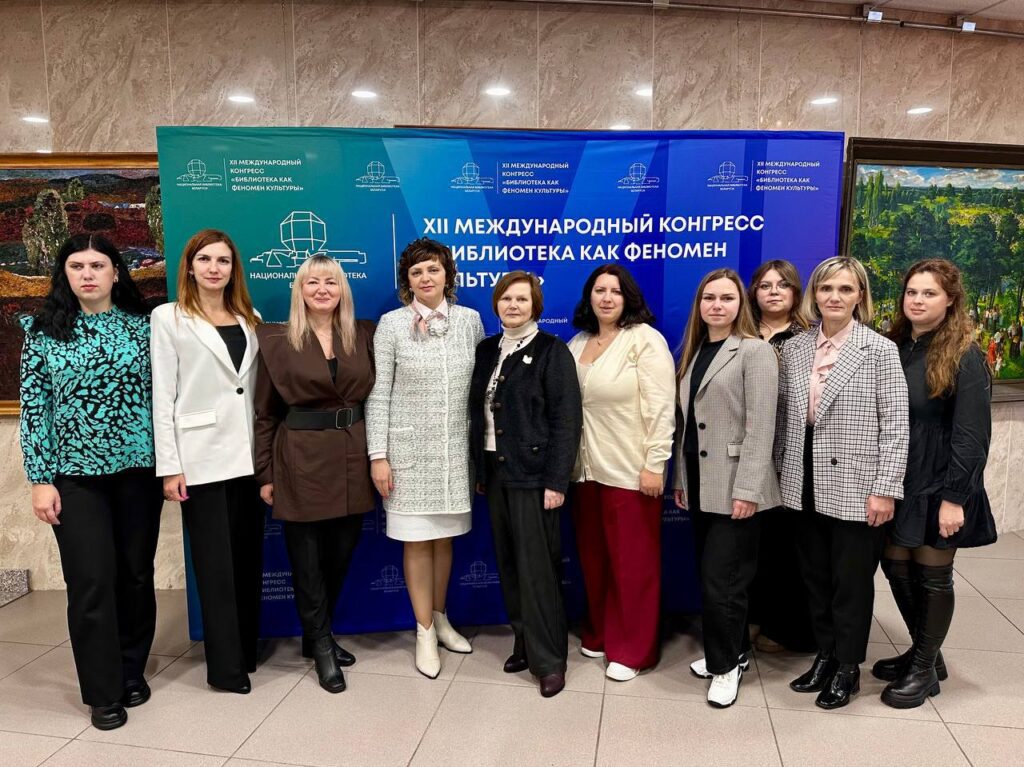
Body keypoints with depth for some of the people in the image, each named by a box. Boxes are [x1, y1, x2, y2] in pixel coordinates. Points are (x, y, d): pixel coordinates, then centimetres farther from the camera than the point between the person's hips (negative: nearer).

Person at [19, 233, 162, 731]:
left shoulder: (141, 325, 2)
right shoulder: (44, 331, 1)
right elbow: (33, 407, 0)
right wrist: (40, 480, -5)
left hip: (138, 468, 1)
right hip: (76, 473, -1)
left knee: (136, 573, 10)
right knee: (91, 581, 1)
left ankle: (132, 671, 31)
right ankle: (104, 692, 17)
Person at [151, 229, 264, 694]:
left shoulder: (250, 319, 12)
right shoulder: (168, 318, 0)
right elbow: (162, 396, -5)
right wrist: (169, 465, -10)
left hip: (248, 455, 4)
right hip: (202, 456, -4)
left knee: (248, 559, 12)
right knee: (216, 564, 3)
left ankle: (247, 650, 27)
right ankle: (226, 667, 15)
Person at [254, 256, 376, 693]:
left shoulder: (363, 335, 5)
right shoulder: (277, 341, -4)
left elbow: (375, 398, 8)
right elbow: (265, 412, -2)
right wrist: (265, 474, -3)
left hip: (352, 457, 4)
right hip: (302, 458, -3)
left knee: (341, 555, 14)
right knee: (307, 560, 7)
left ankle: (317, 636, 35)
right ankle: (322, 647, 24)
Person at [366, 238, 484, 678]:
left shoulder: (469, 320, 3)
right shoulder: (392, 324, -5)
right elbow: (378, 394, -5)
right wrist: (378, 455, -9)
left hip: (455, 450, 3)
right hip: (409, 450, -2)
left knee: (444, 536, 14)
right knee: (416, 541, 5)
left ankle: (440, 619, 33)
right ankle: (425, 633, 21)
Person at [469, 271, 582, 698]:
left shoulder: (551, 351, -7)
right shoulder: (487, 350, 11)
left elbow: (566, 420, -12)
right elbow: (477, 412, 13)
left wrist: (556, 481, -17)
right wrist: (478, 469, 10)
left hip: (532, 473, -6)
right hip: (494, 470, 6)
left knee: (537, 566, -2)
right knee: (509, 564, 13)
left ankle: (549, 658, 11)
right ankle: (524, 641, 27)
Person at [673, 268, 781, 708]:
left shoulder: (754, 351, -9)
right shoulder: (694, 351, 12)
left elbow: (760, 427, -15)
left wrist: (747, 490, -20)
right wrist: (681, 478, 14)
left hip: (734, 487, -7)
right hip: (701, 485, 7)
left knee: (722, 580, -2)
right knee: (711, 577, 15)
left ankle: (726, 665, 18)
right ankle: (729, 651, 32)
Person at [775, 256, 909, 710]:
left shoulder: (880, 350, -7)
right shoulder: (794, 349, 4)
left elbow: (895, 426, -9)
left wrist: (885, 490, -12)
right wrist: (782, 472, 9)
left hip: (856, 489, -4)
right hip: (807, 486, 4)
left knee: (852, 583, 9)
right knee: (816, 578, 15)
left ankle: (848, 668, 28)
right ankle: (824, 656, 34)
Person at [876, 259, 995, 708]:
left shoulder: (964, 357, -11)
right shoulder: (894, 348, 5)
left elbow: (972, 436, -14)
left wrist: (955, 498, -18)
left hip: (937, 486, -5)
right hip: (897, 483, 6)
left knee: (932, 575, 7)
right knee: (897, 568, 13)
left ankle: (925, 668, 24)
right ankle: (922, 651, 33)